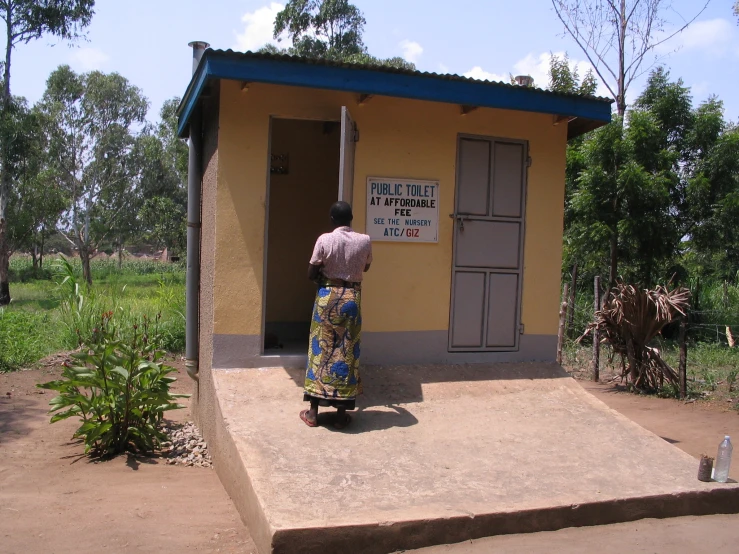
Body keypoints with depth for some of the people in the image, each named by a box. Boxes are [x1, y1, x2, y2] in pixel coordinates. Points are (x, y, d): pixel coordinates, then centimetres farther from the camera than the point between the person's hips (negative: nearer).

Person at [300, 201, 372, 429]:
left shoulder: (324, 239, -9)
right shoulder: (365, 241, -2)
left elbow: (311, 274, -5)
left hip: (327, 296, -1)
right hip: (352, 298, 1)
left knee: (321, 349, 7)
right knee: (347, 351, 7)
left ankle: (313, 412, 12)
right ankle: (341, 413, 11)